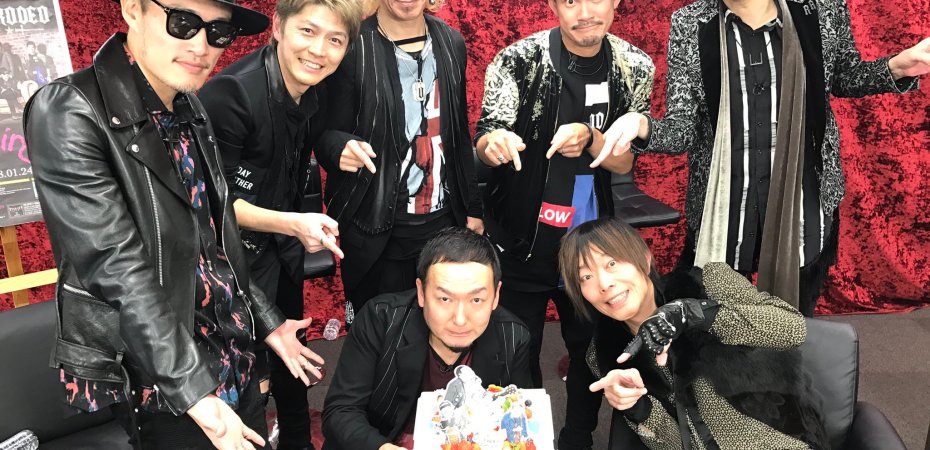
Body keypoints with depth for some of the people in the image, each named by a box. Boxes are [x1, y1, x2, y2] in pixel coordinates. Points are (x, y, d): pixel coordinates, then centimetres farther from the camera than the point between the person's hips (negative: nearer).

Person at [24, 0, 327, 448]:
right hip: (159, 377, -6)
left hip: (236, 355, 7)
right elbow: (116, 267, -23)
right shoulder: (69, 113, -18)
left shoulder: (187, 107, 3)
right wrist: (193, 392, -25)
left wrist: (266, 321, 13)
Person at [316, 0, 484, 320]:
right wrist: (339, 146, -29)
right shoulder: (351, 46, -9)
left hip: (444, 222, 4)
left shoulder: (451, 43, 6)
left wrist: (472, 208, 14)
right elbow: (328, 132, -5)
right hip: (375, 230, -4)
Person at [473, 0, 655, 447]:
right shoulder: (519, 60, -12)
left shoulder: (634, 67, -3)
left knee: (592, 349, 18)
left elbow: (624, 161, -2)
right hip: (520, 241, -3)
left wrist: (588, 137, -23)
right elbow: (485, 140, -19)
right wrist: (495, 143, -43)